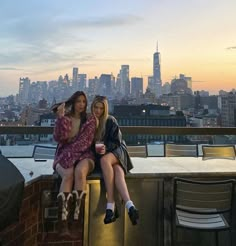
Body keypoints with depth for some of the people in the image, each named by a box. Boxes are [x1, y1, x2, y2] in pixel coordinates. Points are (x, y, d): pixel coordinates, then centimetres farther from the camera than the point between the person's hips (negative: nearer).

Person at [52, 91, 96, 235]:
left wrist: (70, 153, -18)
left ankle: (77, 217, -34)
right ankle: (63, 223, -37)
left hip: (83, 155, 0)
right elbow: (59, 138, -7)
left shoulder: (90, 120, 6)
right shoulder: (64, 118, 10)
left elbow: (85, 141, -7)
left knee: (80, 172, -35)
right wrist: (61, 117, -13)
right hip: (64, 155, 1)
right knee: (68, 174, -33)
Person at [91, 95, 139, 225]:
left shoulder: (111, 121, -1)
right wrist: (96, 149, -12)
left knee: (105, 160, -37)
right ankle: (129, 206, -44)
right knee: (118, 172, -32)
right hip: (99, 155, 2)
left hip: (117, 151, -1)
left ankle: (111, 204, -39)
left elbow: (116, 141, -5)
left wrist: (106, 148, -23)